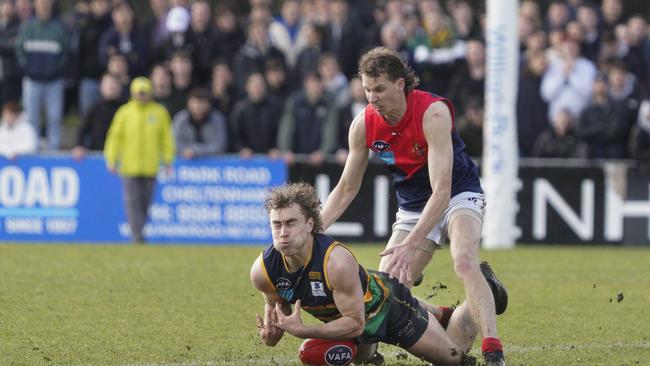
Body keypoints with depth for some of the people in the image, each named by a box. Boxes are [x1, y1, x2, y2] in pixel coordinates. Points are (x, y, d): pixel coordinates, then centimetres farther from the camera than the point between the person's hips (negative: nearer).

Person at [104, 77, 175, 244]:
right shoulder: (125, 112, 1)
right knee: (133, 201, -9)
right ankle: (137, 235, -12)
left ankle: (139, 231, 17)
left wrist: (168, 160, 6)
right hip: (130, 166, -2)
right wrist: (111, 160, -2)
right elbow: (115, 136, 3)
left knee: (146, 202, 5)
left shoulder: (159, 112, 5)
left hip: (151, 166, 2)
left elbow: (166, 137, 10)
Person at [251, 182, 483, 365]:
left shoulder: (336, 261, -44)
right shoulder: (262, 270, -28)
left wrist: (302, 331, -41)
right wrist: (271, 334, -25)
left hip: (387, 301, -6)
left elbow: (356, 323, -35)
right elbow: (276, 303, -4)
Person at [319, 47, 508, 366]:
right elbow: (346, 189, 3)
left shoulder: (433, 113, -28)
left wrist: (410, 246, -41)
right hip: (412, 206, 6)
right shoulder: (363, 125, -12)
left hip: (458, 195, -6)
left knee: (465, 262, -34)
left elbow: (441, 191, -33)